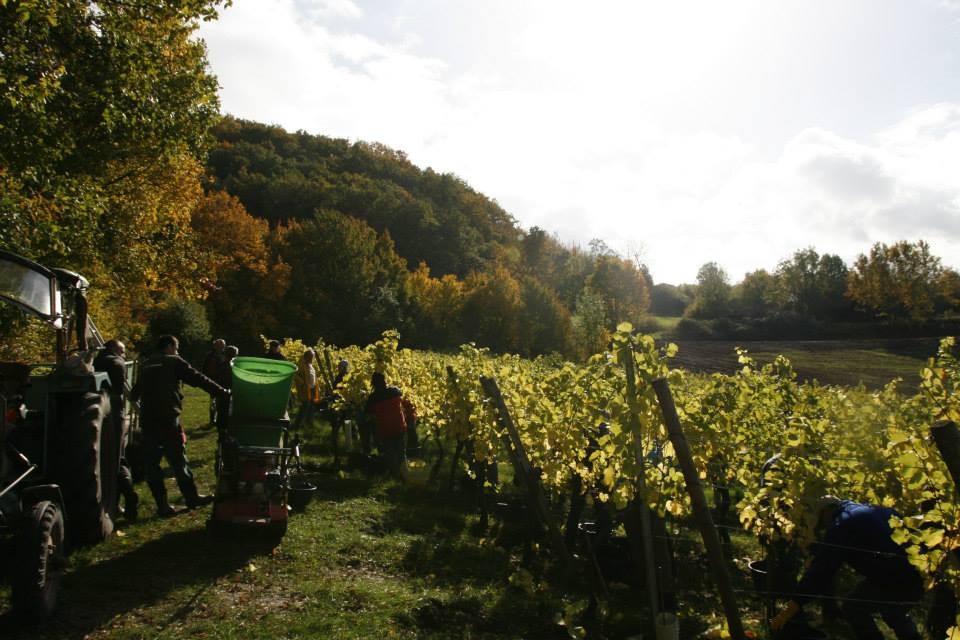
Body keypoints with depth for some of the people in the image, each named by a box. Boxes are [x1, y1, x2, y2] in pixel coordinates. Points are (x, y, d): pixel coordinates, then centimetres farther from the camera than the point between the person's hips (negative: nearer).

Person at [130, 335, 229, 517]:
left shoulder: (146, 366, 17)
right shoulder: (175, 362, 1)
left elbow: (135, 393, 25)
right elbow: (199, 379, -4)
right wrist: (223, 392, -1)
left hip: (147, 421, 5)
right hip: (168, 420, -5)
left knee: (151, 463, 7)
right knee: (178, 460, 5)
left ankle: (162, 505, 6)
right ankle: (192, 498, 14)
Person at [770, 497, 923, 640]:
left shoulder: (840, 526, -3)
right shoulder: (871, 510, 19)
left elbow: (820, 571, -8)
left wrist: (789, 611, -8)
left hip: (894, 580, -8)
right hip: (916, 578, 8)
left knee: (852, 608, 9)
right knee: (893, 608, 33)